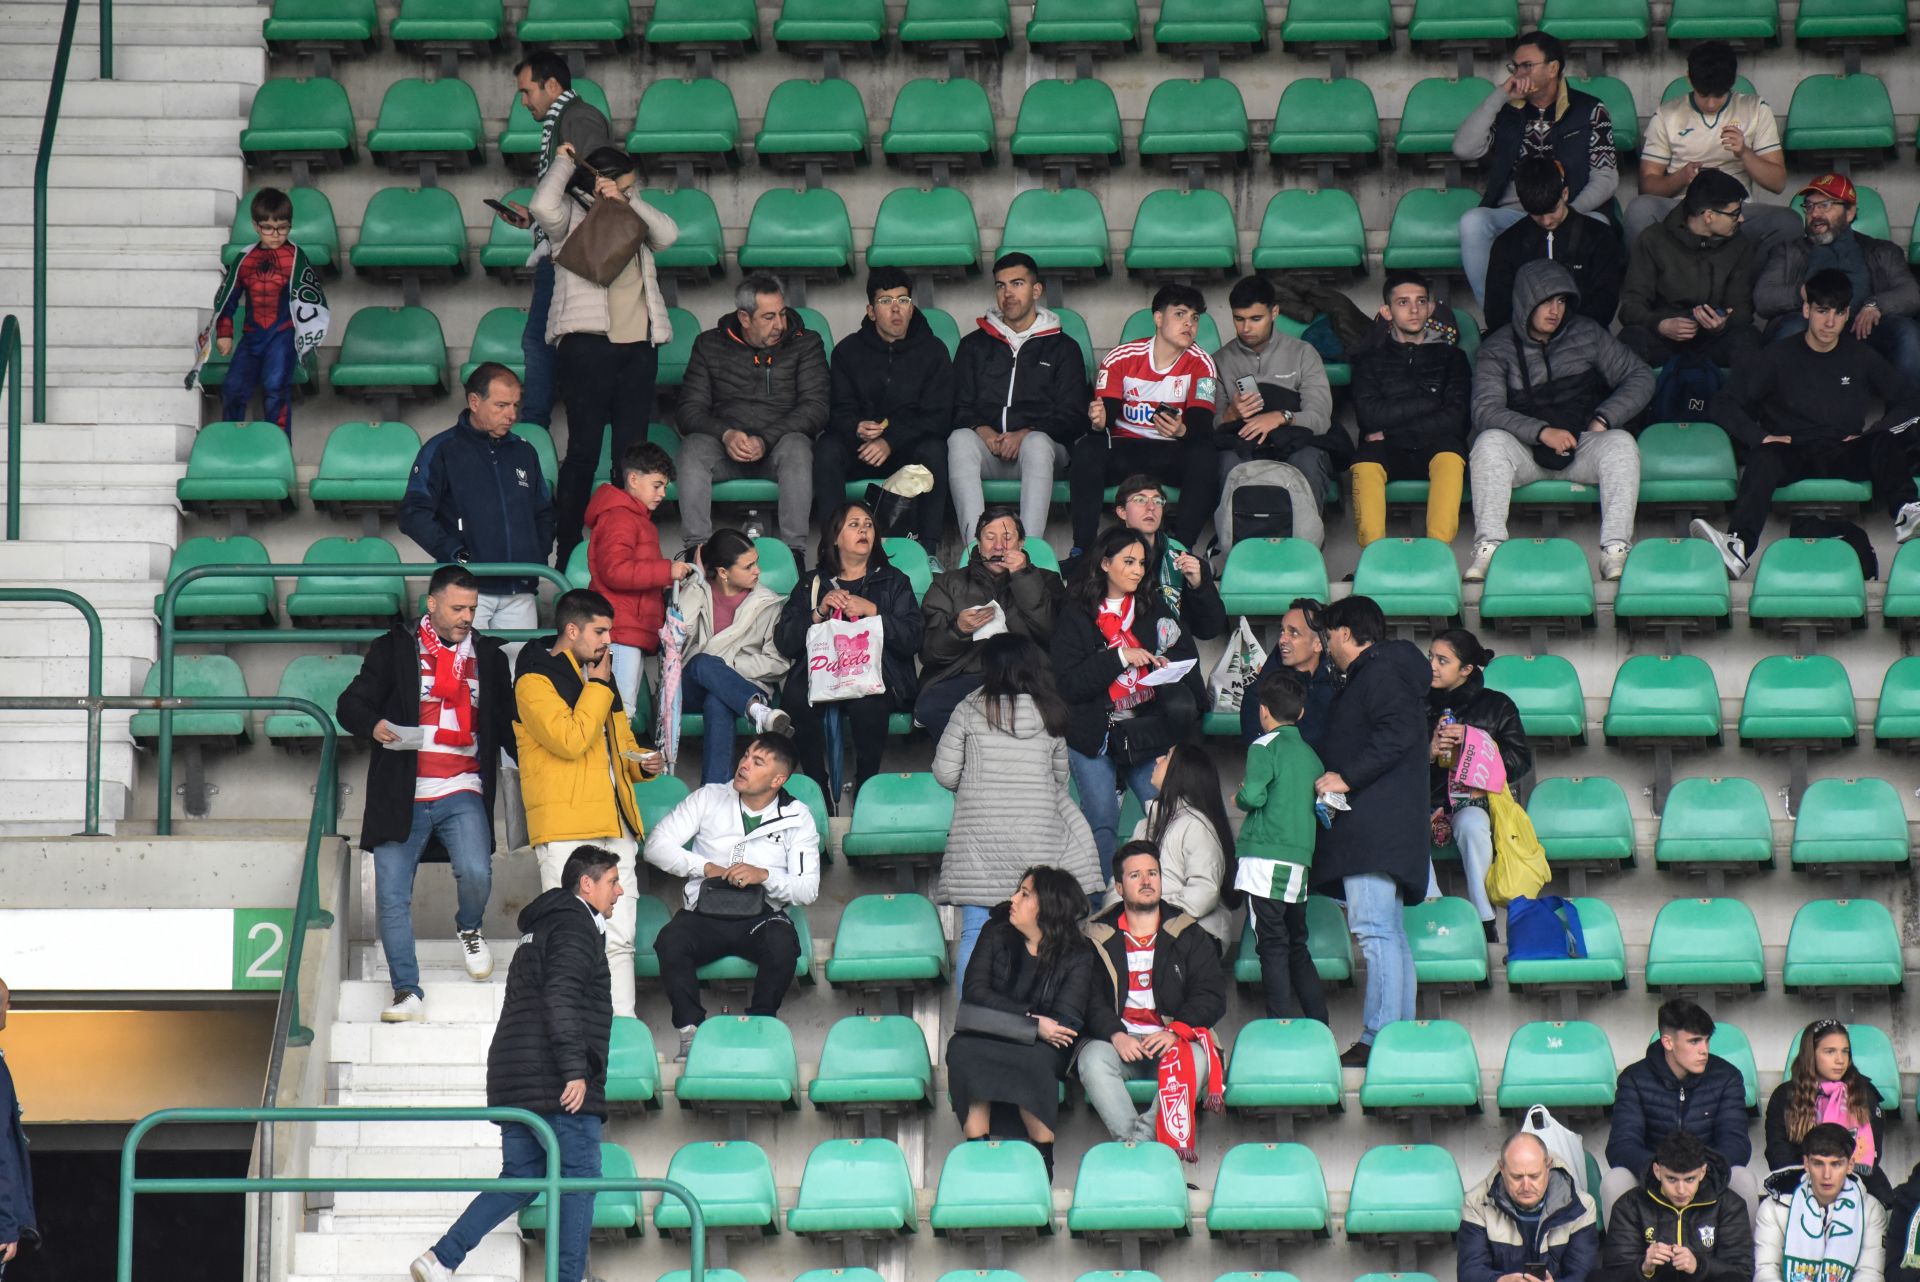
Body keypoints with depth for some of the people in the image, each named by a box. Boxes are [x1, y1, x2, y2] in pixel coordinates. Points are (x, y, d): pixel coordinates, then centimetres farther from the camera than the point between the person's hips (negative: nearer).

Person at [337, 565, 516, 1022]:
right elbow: (351, 704, 2)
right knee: (392, 897, -4)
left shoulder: (489, 656, 13)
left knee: (475, 872, -22)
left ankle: (469, 929, 12)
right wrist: (373, 725, -21)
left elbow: (507, 725, 17)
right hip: (402, 796, 0)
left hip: (462, 794, 1)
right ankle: (407, 992, 5)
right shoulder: (394, 649, 6)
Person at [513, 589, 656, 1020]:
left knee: (619, 937, 5)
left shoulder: (599, 678, 21)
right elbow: (570, 740, -19)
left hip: (614, 825, 8)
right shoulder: (534, 681, -6)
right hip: (565, 829, -8)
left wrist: (642, 763, 10)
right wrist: (597, 687, -9)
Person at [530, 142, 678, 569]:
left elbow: (667, 234, 3)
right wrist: (564, 162, -4)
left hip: (638, 343, 5)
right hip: (588, 343, -5)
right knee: (584, 447, -6)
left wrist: (628, 201, -5)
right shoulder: (572, 216, 4)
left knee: (632, 449, 3)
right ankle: (567, 553, -3)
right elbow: (544, 205, -17)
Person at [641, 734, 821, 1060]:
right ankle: (691, 1031, -22)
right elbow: (657, 845, 2)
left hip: (761, 915, 0)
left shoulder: (797, 818, 6)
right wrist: (705, 868, -10)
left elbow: (808, 889, -1)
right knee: (671, 941, -33)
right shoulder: (708, 798, 8)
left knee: (783, 945, -35)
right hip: (704, 913, 1)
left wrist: (764, 875, -19)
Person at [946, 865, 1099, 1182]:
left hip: (1040, 1046, -2)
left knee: (1035, 1059, -38)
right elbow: (974, 991, -9)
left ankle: (1043, 1164, -31)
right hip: (987, 1041, 2)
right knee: (962, 1049, -32)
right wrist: (1032, 1020, -19)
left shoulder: (1077, 956, -2)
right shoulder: (996, 933, 5)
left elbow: (1066, 1022, -13)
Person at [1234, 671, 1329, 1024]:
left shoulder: (1265, 747, -6)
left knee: (1272, 945, -6)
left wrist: (1239, 798, 5)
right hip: (1301, 861, 7)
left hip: (1267, 859, -7)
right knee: (1297, 946, 15)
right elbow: (1320, 805, 16)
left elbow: (1254, 796, -17)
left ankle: (1281, 1027, -11)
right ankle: (1319, 1024, 14)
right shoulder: (1311, 755, 14)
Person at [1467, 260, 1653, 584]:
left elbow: (1640, 377, 9)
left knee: (1621, 443, -28)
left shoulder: (1587, 335, 6)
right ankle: (1488, 547, -40)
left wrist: (1604, 418, -7)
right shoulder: (1498, 349, 0)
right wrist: (1542, 432, -26)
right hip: (1525, 452, -1)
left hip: (1582, 446, 1)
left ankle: (1615, 549, -39)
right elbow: (1486, 412, -13)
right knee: (1489, 442, -31)